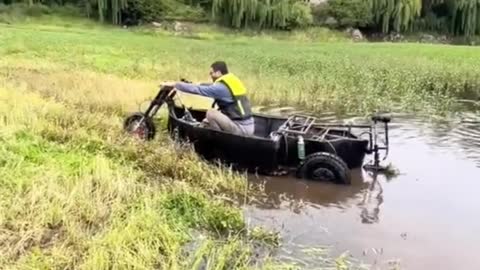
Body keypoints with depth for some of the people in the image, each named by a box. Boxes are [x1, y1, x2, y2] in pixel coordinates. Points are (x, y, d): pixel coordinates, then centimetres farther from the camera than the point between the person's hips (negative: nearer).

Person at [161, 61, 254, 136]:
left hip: (242, 129, -9)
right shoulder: (232, 80, 10)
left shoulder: (221, 87, -16)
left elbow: (198, 89, -15)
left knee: (211, 113, -18)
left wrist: (174, 84, -7)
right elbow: (211, 87, 19)